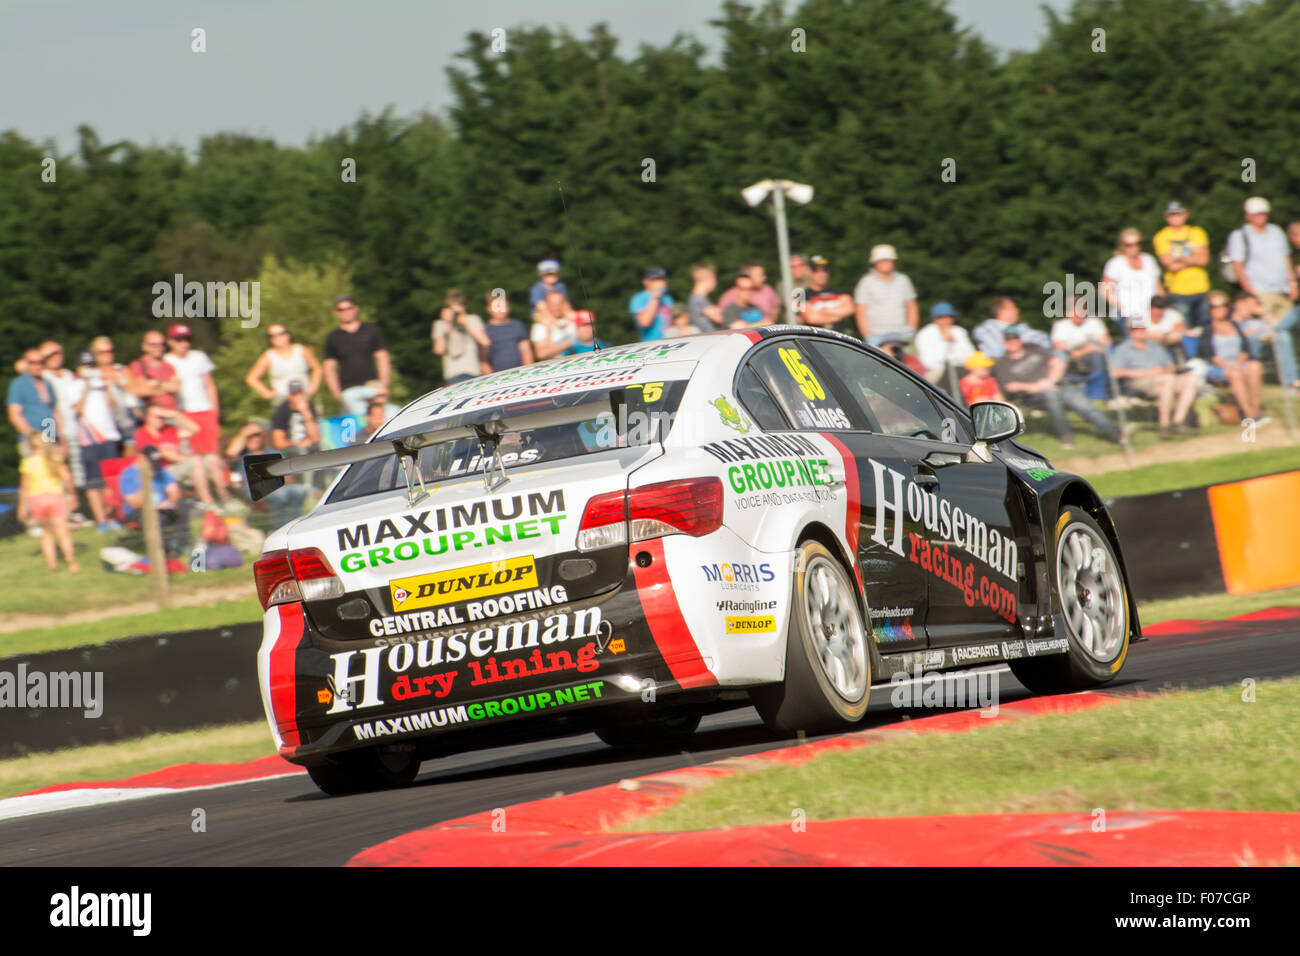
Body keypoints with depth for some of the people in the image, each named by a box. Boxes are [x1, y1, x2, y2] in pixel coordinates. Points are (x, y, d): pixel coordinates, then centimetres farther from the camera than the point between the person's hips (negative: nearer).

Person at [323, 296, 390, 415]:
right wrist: (337, 394, 0)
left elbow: (383, 359, 10)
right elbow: (329, 368, 11)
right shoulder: (333, 338, 13)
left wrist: (383, 387, 0)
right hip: (349, 391, -1)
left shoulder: (370, 331, 12)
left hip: (372, 388, 1)